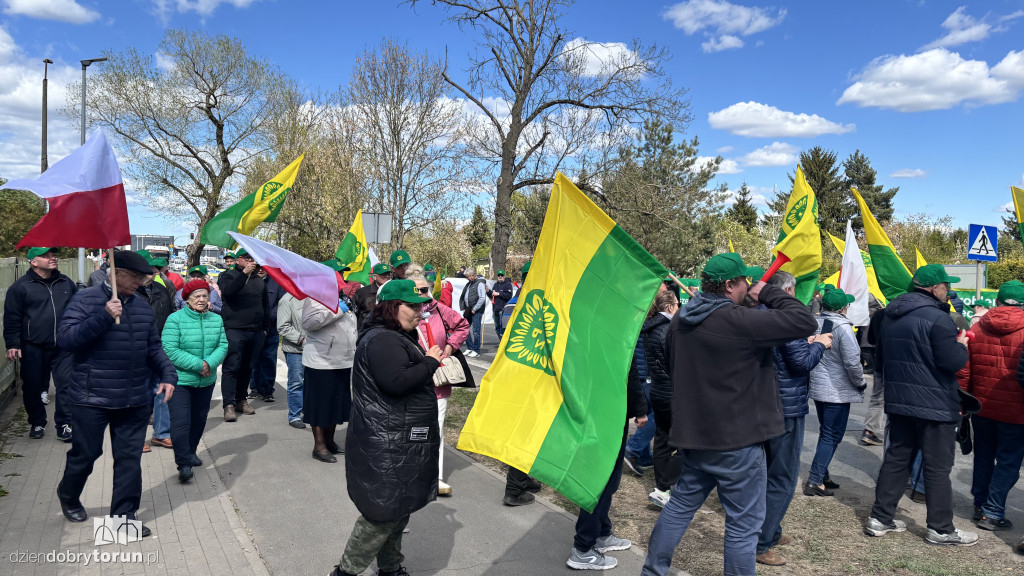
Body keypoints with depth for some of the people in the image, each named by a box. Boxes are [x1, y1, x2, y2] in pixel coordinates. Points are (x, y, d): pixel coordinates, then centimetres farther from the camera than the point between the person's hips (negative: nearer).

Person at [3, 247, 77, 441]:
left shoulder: (66, 283, 8)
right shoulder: (21, 286, -3)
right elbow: (12, 318, -2)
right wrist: (12, 344, -7)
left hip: (63, 347, 2)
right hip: (33, 349, -2)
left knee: (66, 385, -1)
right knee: (33, 388, 8)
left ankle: (64, 425, 8)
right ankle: (37, 423, 26)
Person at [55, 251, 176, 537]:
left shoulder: (143, 307, 9)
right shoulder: (86, 299, -7)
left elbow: (153, 347, 16)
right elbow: (64, 338, -16)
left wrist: (168, 375, 1)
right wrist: (104, 317, -26)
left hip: (135, 400, 5)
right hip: (92, 399, -4)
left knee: (130, 458, 7)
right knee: (85, 454, 11)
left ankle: (124, 516, 19)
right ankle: (68, 497, 41)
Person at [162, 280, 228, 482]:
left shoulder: (216, 319, 4)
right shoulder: (175, 319, -11)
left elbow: (223, 346, 1)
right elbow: (170, 350, -17)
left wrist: (209, 363, -18)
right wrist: (198, 364, -21)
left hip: (206, 381, 5)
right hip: (180, 380, -5)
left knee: (199, 419, 18)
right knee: (181, 422, -9)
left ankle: (191, 452, 39)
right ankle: (183, 464, -2)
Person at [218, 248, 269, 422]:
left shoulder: (258, 280, 17)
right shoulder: (228, 276, 2)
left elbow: (265, 304, 24)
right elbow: (227, 292, -21)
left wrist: (264, 327, 18)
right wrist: (244, 273, -25)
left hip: (255, 331, 5)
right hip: (234, 330, -5)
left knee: (247, 368, 12)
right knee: (231, 367, -8)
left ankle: (241, 400, 22)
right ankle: (229, 405, -7)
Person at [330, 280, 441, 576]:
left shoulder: (397, 337, 15)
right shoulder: (382, 340, -20)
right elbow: (396, 382, -31)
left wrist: (428, 362, 7)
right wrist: (430, 362, -20)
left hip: (401, 440, 11)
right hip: (387, 443, -11)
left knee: (398, 507, 19)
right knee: (385, 509, -4)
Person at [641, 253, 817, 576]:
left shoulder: (681, 321, 6)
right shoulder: (738, 321, -21)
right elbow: (805, 321, -21)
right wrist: (767, 294, -7)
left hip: (693, 434, 8)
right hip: (737, 440, -8)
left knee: (681, 505, 21)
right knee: (743, 524, 6)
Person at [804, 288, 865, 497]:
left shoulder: (815, 323, 2)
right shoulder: (842, 327, -19)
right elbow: (852, 362, -20)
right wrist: (860, 383, -4)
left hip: (817, 387, 7)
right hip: (837, 391, -7)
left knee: (826, 434, 19)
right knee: (832, 436, 0)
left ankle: (822, 476, 26)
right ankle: (814, 482, 0)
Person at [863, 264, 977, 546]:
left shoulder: (890, 315, 8)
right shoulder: (937, 318, -19)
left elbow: (880, 360, 17)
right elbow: (953, 361, -20)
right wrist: (962, 346, 0)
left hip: (898, 402, 7)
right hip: (934, 405, -7)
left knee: (896, 458, 14)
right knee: (938, 467, 4)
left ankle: (880, 518, 17)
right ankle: (941, 529, 14)